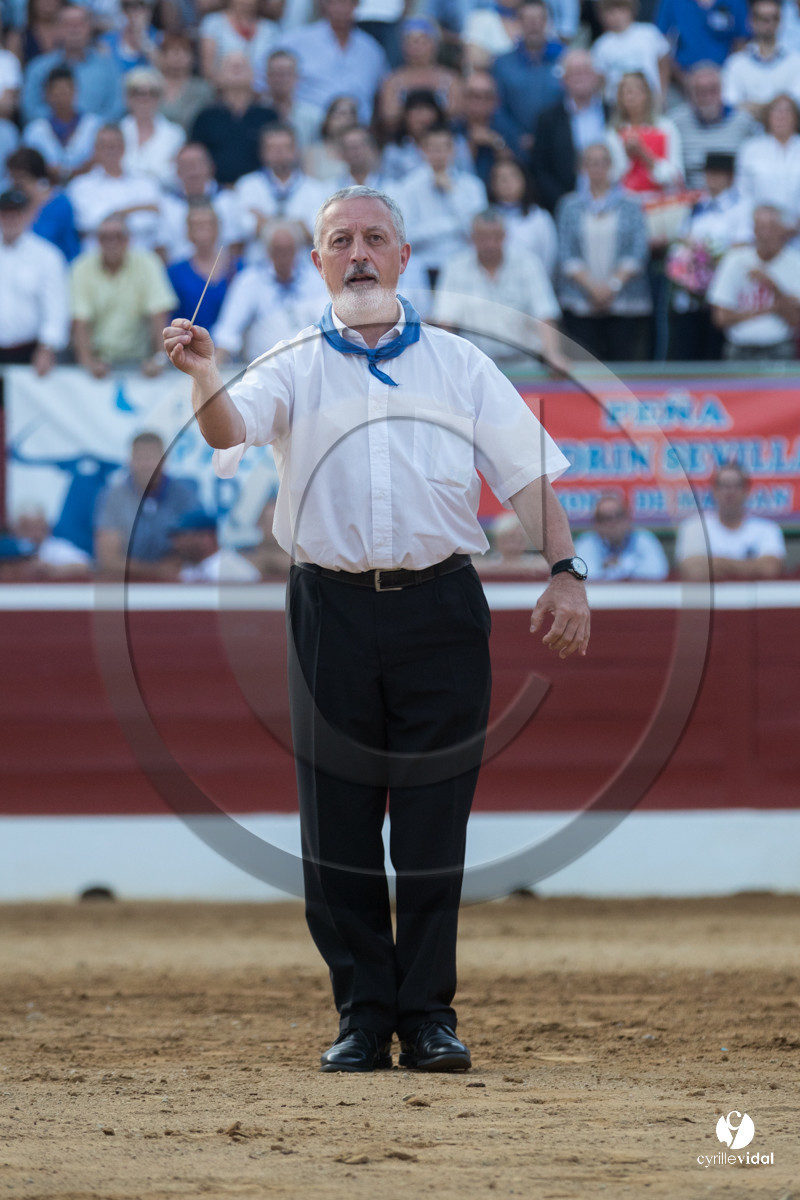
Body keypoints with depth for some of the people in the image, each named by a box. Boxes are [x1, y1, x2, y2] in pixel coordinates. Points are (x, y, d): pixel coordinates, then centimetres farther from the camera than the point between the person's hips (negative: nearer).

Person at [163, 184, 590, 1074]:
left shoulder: (459, 365, 12)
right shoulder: (296, 367, 8)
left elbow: (527, 470, 8)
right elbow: (232, 430, -11)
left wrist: (563, 572, -6)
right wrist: (202, 374, -33)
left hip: (441, 608, 0)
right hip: (334, 609, 0)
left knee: (433, 821, -1)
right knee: (339, 824, 1)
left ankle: (429, 1013, 6)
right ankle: (363, 1017, 8)